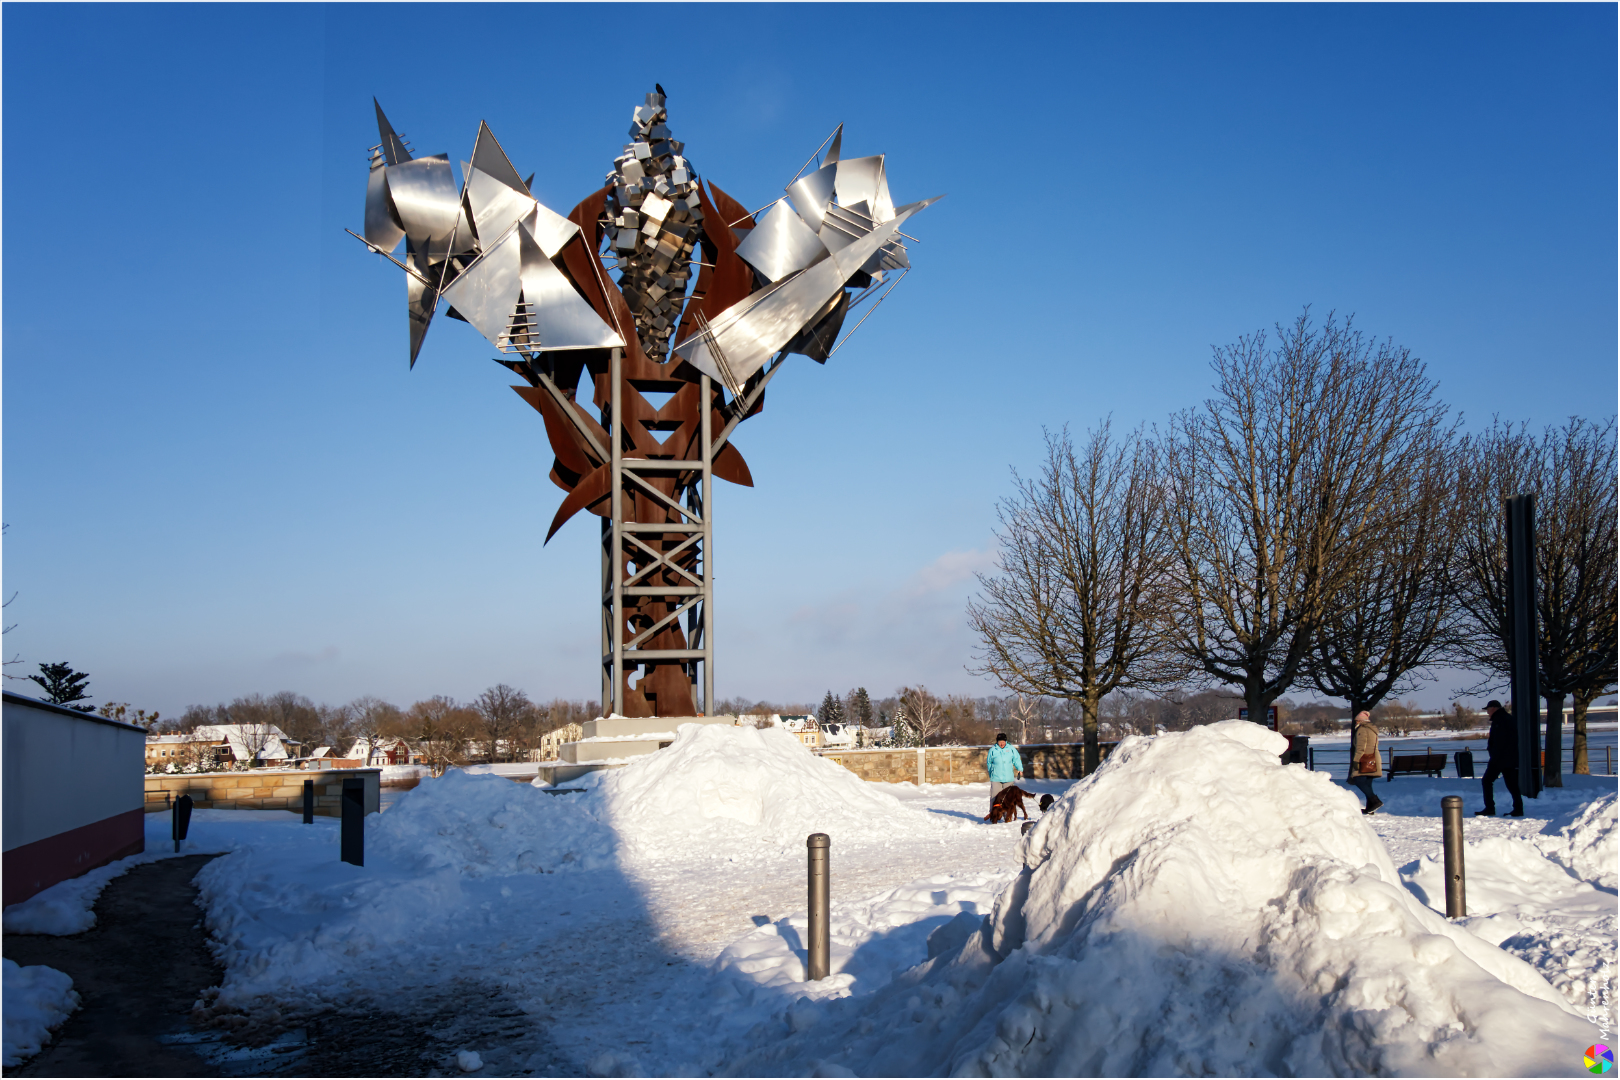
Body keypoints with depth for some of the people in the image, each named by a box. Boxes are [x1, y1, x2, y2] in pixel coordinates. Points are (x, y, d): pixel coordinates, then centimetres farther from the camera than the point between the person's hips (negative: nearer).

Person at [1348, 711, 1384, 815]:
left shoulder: (1361, 729, -7)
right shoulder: (1373, 730, 21)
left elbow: (1360, 747, -15)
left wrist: (1356, 760, -16)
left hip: (1365, 759, -9)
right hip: (1374, 759, 9)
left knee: (1358, 780, -12)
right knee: (1367, 783, 9)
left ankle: (1375, 801, -23)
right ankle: (1370, 808, 6)